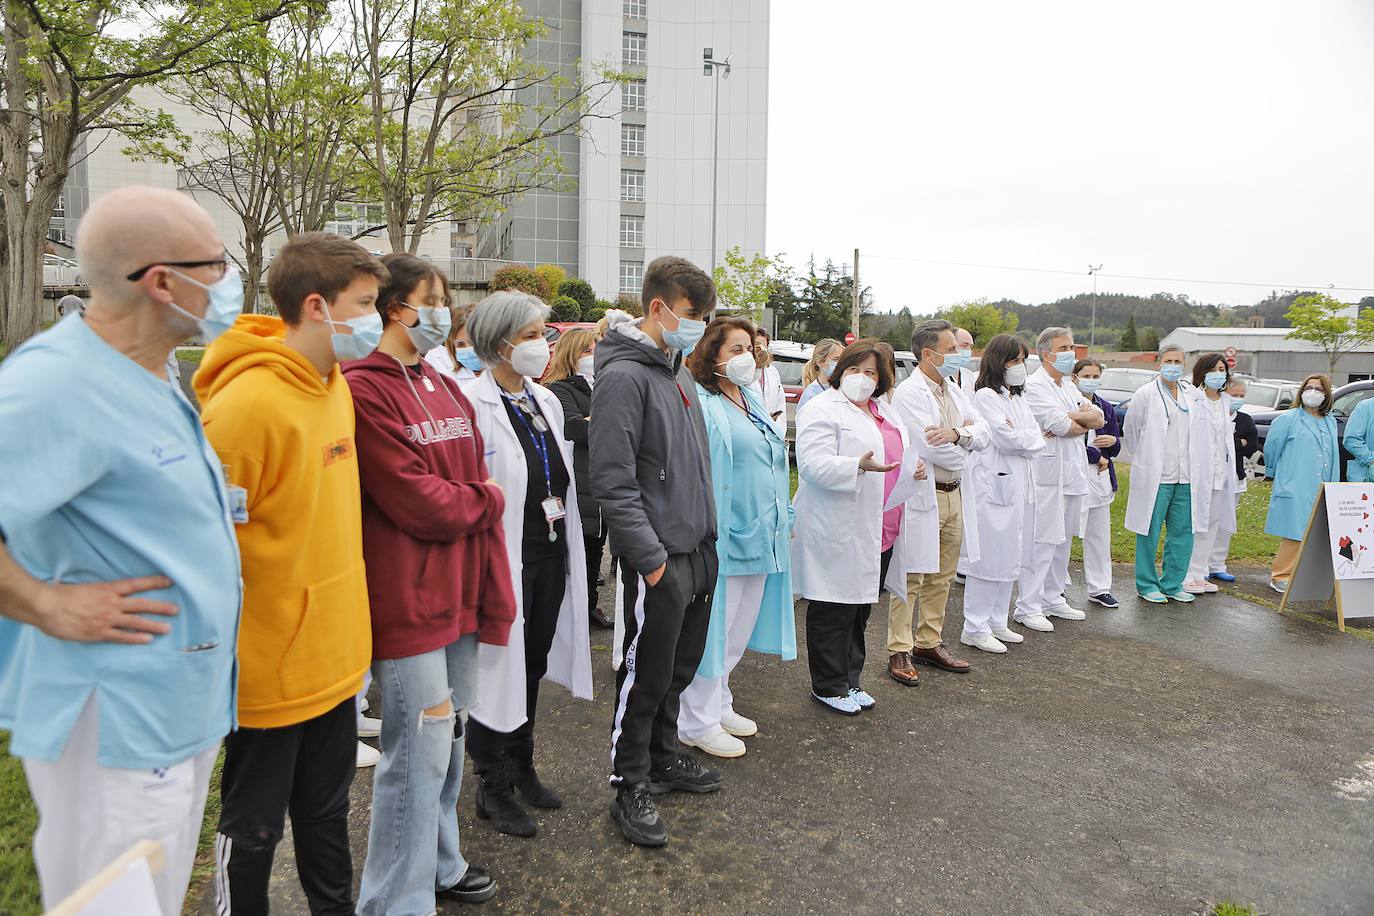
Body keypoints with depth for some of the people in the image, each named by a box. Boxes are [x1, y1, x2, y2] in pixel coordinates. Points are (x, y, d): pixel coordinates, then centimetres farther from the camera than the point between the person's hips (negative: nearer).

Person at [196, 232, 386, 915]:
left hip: (334, 657, 8)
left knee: (326, 811, 24)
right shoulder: (248, 402, -23)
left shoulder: (334, 383, 3)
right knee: (253, 830, 14)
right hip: (271, 669, -7)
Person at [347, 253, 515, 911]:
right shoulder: (366, 390, -13)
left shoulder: (447, 390, 12)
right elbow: (415, 502, -19)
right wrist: (484, 500, 0)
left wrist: (496, 597, 6)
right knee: (419, 751, 0)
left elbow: (483, 497, 10)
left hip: (459, 592, 8)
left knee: (450, 738, 20)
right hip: (407, 600, -8)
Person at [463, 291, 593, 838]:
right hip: (504, 559, -7)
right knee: (499, 666, 6)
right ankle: (493, 788, 24)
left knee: (533, 665, 19)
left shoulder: (546, 401, 10)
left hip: (550, 556, 8)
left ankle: (522, 767, 38)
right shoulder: (474, 404, -15)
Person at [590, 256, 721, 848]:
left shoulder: (677, 371, 13)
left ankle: (663, 757, 38)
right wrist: (651, 556, -20)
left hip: (699, 550, 9)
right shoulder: (624, 376, -17)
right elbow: (612, 481, -22)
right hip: (659, 559, -9)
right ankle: (631, 786, 20)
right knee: (646, 676, 4)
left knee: (680, 665, 20)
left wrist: (706, 534, 17)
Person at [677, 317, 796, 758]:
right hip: (722, 537, -9)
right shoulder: (701, 405, -13)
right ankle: (698, 724, 14)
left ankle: (719, 706, 32)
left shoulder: (752, 403, 15)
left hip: (758, 536, 9)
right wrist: (709, 531, -22)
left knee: (739, 630, 17)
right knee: (713, 629, 0)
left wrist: (781, 522, 21)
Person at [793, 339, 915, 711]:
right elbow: (813, 464, -19)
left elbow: (900, 454, 28)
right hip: (839, 532, -8)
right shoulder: (822, 409, -9)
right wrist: (859, 466, -32)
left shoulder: (886, 411, 18)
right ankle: (828, 687, 15)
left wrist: (915, 468, 7)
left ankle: (849, 680, 29)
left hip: (880, 532, 8)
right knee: (834, 610, 1)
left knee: (860, 609, 16)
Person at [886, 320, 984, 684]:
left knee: (941, 578, 15)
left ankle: (929, 643, 28)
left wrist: (956, 433, -18)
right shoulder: (909, 394, -14)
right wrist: (965, 440, -3)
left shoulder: (953, 389, 13)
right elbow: (933, 450, -23)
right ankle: (899, 650, 11)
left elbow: (983, 434, 4)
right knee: (911, 579, 0)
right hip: (922, 498, -8)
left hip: (955, 496, 8)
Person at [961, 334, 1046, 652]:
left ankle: (996, 622, 23)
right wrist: (1029, 437, 0)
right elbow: (1006, 439, -17)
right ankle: (974, 629, 2)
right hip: (995, 485, -9)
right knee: (990, 558, -6)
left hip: (1020, 486, 9)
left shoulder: (1018, 398, 19)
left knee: (1009, 559, 13)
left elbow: (1037, 437, 10)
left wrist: (1020, 436, -9)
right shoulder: (986, 396, -9)